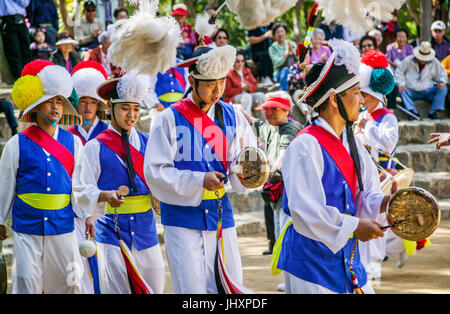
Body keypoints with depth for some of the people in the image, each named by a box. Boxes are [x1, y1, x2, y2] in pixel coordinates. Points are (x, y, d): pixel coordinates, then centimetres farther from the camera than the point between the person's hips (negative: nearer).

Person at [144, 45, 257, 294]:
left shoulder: (232, 116, 5)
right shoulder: (170, 119, -6)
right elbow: (154, 171, -9)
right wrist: (199, 181, -18)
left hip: (221, 215, 4)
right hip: (183, 219, -4)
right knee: (192, 288, -7)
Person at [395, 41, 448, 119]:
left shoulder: (434, 62, 2)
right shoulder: (408, 61, -4)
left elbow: (442, 73, 14)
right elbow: (399, 72, 1)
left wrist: (442, 82, -8)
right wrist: (401, 84, -15)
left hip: (427, 91, 2)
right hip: (411, 92, -2)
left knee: (443, 89, -19)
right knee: (401, 90, -31)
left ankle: (433, 112, -17)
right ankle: (413, 112, -36)